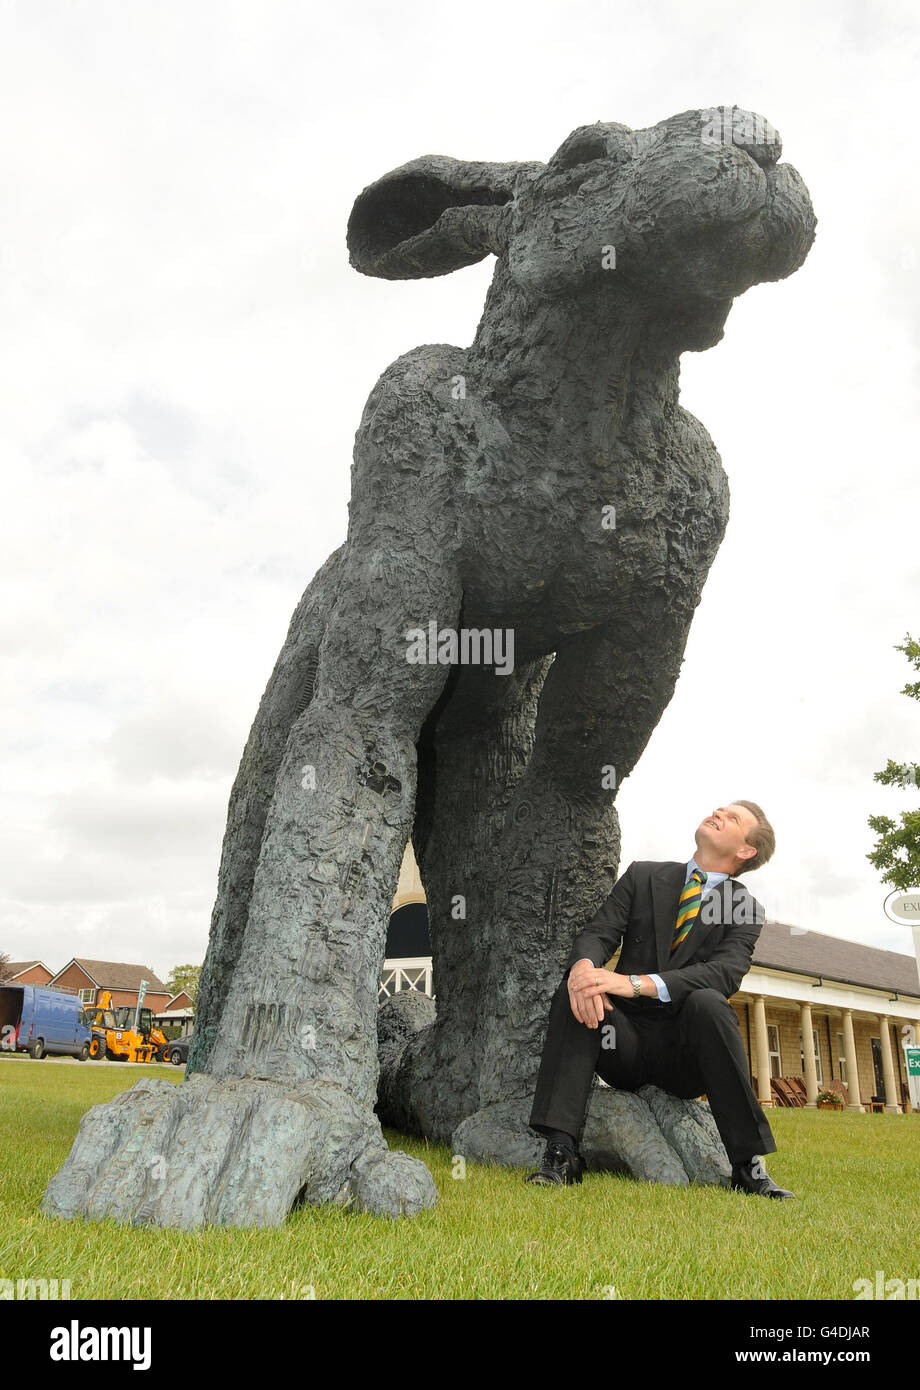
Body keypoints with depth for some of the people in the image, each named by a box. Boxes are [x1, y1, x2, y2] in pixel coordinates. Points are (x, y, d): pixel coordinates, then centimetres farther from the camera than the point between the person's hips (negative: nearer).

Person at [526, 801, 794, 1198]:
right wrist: (584, 965, -29)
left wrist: (636, 983, -30)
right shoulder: (643, 876, 11)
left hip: (684, 1053, -1)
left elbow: (726, 973, -14)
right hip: (625, 1040, 2)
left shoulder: (746, 910, 5)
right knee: (572, 993, -26)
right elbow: (598, 932, -1)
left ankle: (748, 1165, -25)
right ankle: (561, 1152, -31)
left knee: (707, 1002, -32)